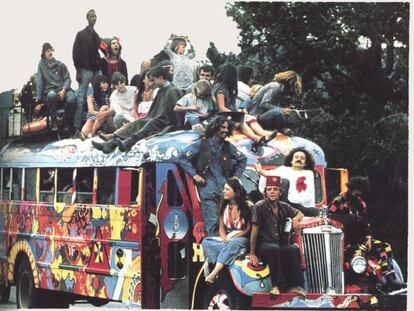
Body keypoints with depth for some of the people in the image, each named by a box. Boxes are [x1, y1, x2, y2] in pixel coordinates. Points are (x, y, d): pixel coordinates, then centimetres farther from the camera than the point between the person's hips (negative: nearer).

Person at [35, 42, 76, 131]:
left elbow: (67, 78, 7)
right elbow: (39, 81, 4)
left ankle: (66, 120, -3)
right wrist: (38, 98, -3)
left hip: (63, 89, 1)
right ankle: (54, 121, -21)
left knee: (71, 99, -33)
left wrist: (64, 90, -13)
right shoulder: (42, 64, 9)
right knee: (52, 95, -39)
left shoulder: (61, 65, 12)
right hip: (50, 90, -1)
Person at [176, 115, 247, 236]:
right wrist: (194, 174, -4)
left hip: (225, 189, 4)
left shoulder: (228, 147, 13)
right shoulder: (201, 145, 1)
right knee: (213, 223, -11)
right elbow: (181, 157, 0)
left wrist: (236, 175, 16)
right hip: (208, 190, -4)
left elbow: (243, 159, 29)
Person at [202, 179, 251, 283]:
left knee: (232, 244, -40)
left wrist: (233, 237, -16)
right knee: (206, 242, -21)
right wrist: (223, 237, -12)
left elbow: (249, 229, -7)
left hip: (241, 239, -5)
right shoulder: (224, 206, 10)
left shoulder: (247, 207, -5)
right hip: (226, 239, 5)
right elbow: (221, 227, 11)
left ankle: (213, 274, -48)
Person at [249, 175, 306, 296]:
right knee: (274, 249, -37)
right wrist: (252, 254, -12)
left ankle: (295, 285, -23)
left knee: (294, 249, -25)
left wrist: (295, 219, 3)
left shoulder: (283, 207, 10)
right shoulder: (259, 206, -7)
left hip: (280, 244, 5)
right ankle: (276, 286, -36)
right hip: (263, 244, -5)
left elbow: (300, 214, 28)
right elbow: (255, 230, -9)